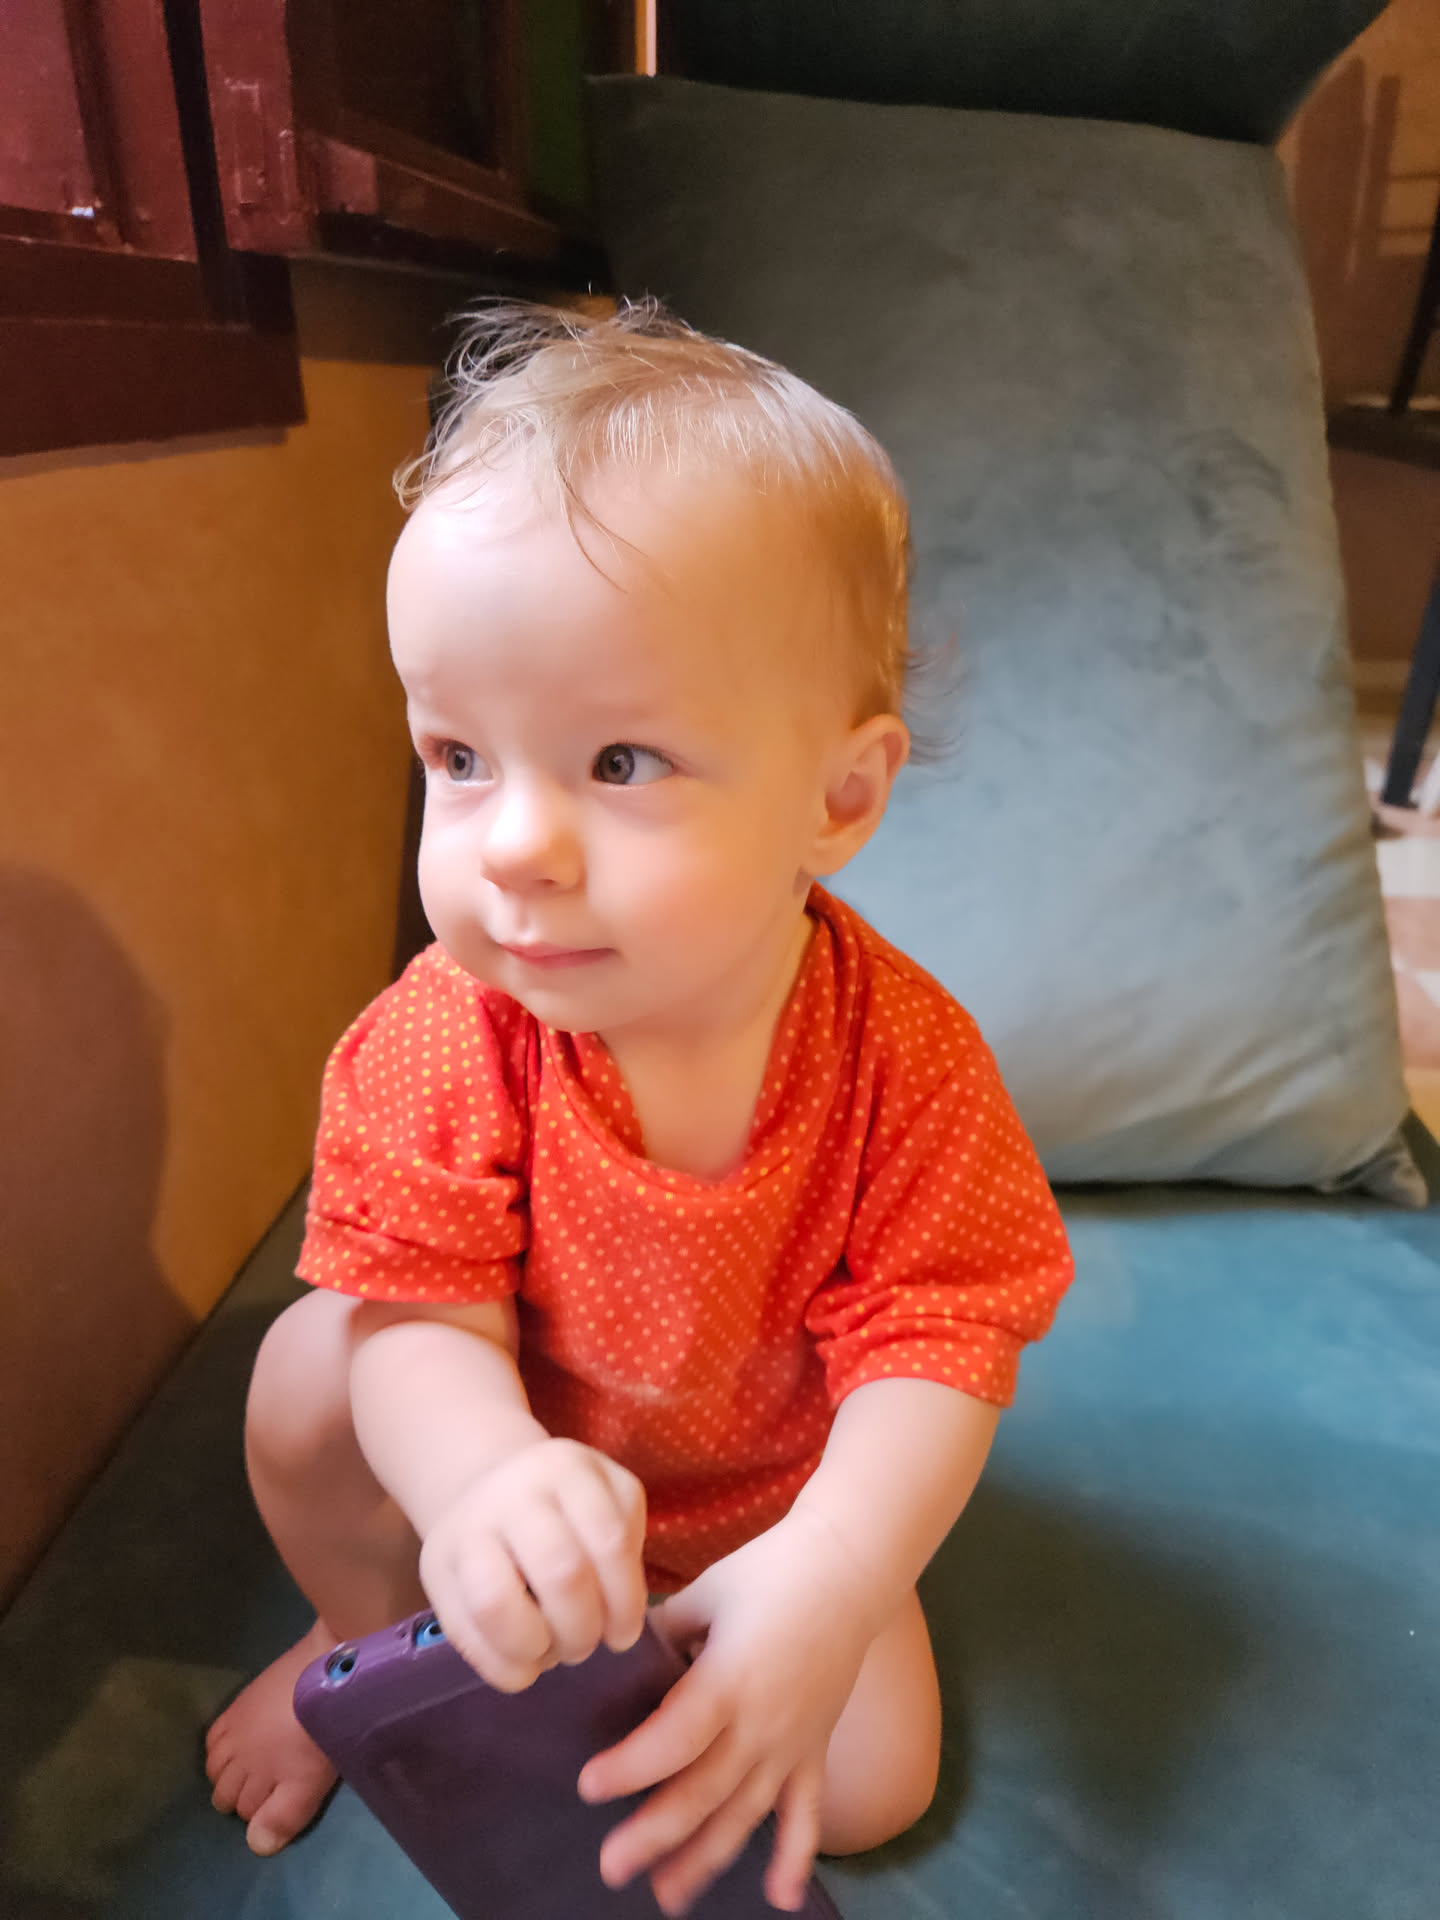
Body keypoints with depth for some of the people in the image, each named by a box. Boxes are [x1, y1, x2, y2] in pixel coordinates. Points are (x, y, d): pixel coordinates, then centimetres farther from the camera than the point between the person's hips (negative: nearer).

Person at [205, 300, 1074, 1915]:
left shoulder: (904, 1061, -31)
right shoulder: (445, 1036, -29)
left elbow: (936, 1348, -28)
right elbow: (423, 1309, -28)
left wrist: (824, 1582, -45)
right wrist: (481, 1480, -51)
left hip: (766, 1494, 1)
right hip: (504, 1443, 0)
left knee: (873, 1784, -4)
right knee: (308, 1378, -22)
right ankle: (363, 1631, 13)